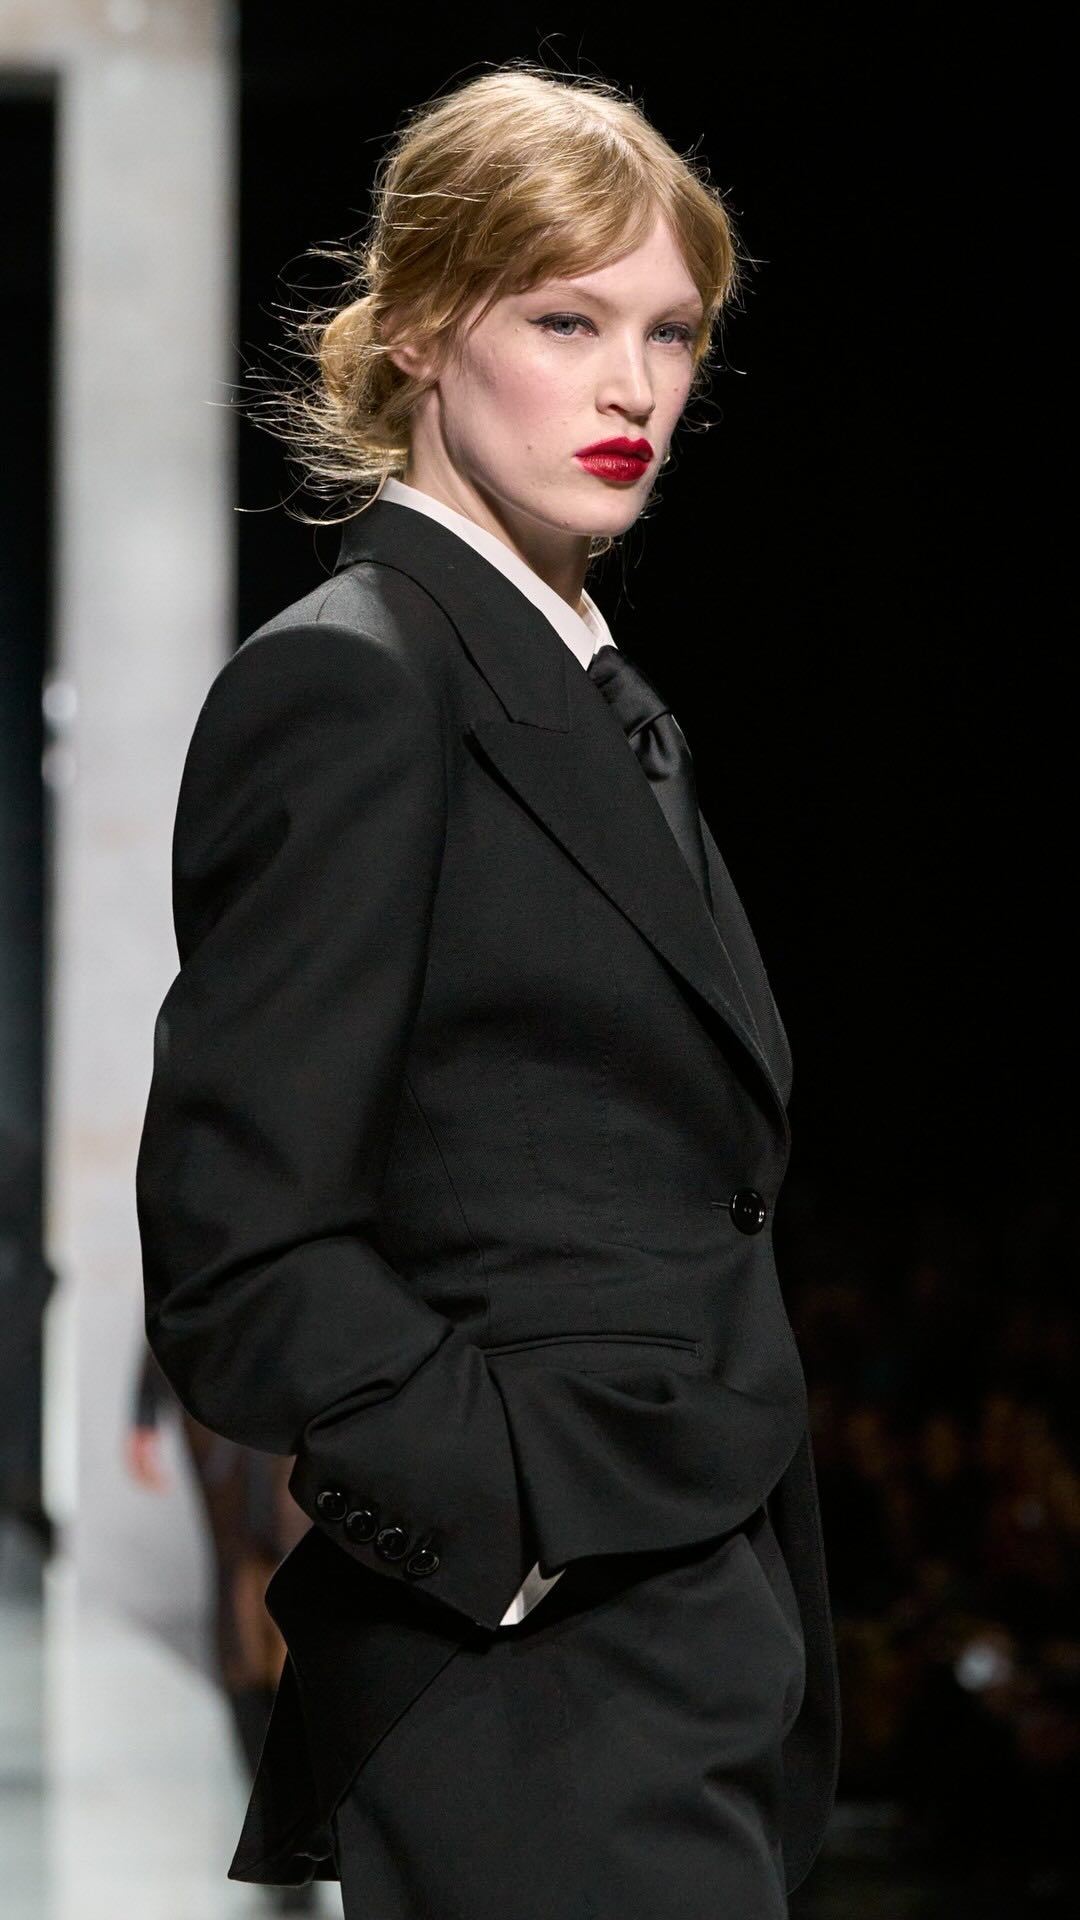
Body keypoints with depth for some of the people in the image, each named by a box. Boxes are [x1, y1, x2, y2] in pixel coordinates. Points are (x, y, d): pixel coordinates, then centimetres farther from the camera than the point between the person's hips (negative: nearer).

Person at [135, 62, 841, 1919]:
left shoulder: (603, 704, 18)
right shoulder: (348, 686, -10)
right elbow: (239, 1247, -16)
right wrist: (520, 1520, -18)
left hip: (700, 1673, 9)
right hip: (533, 1704, -9)